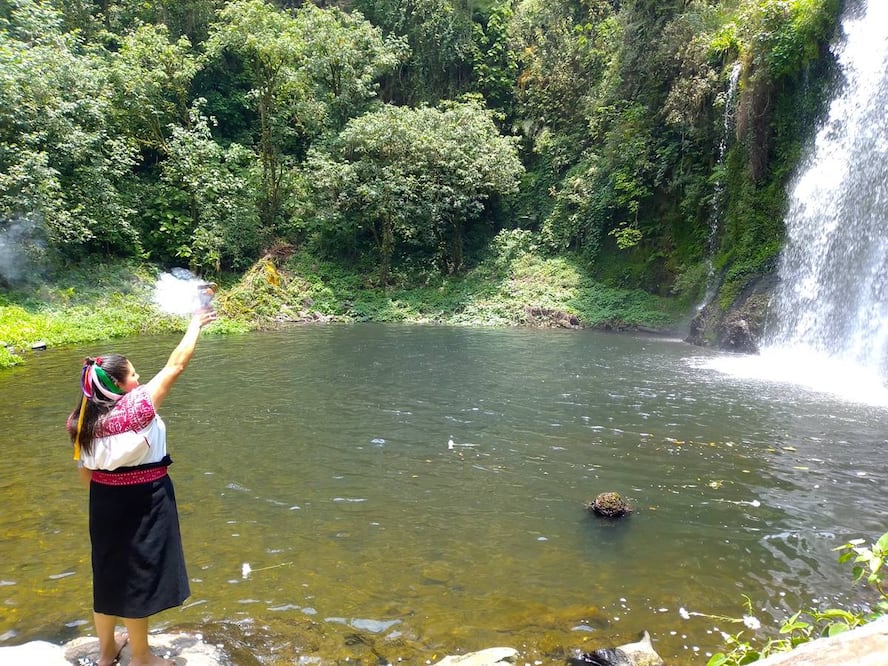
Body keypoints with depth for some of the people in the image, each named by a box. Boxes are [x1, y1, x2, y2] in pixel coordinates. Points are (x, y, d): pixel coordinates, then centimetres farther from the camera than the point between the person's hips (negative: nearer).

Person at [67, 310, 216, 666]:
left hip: (104, 502, 6)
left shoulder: (86, 421, -2)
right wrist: (196, 323, -3)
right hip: (141, 503, -6)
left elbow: (87, 475, 6)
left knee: (110, 573, 22)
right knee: (137, 577, 9)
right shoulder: (137, 406, -20)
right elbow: (176, 364, -14)